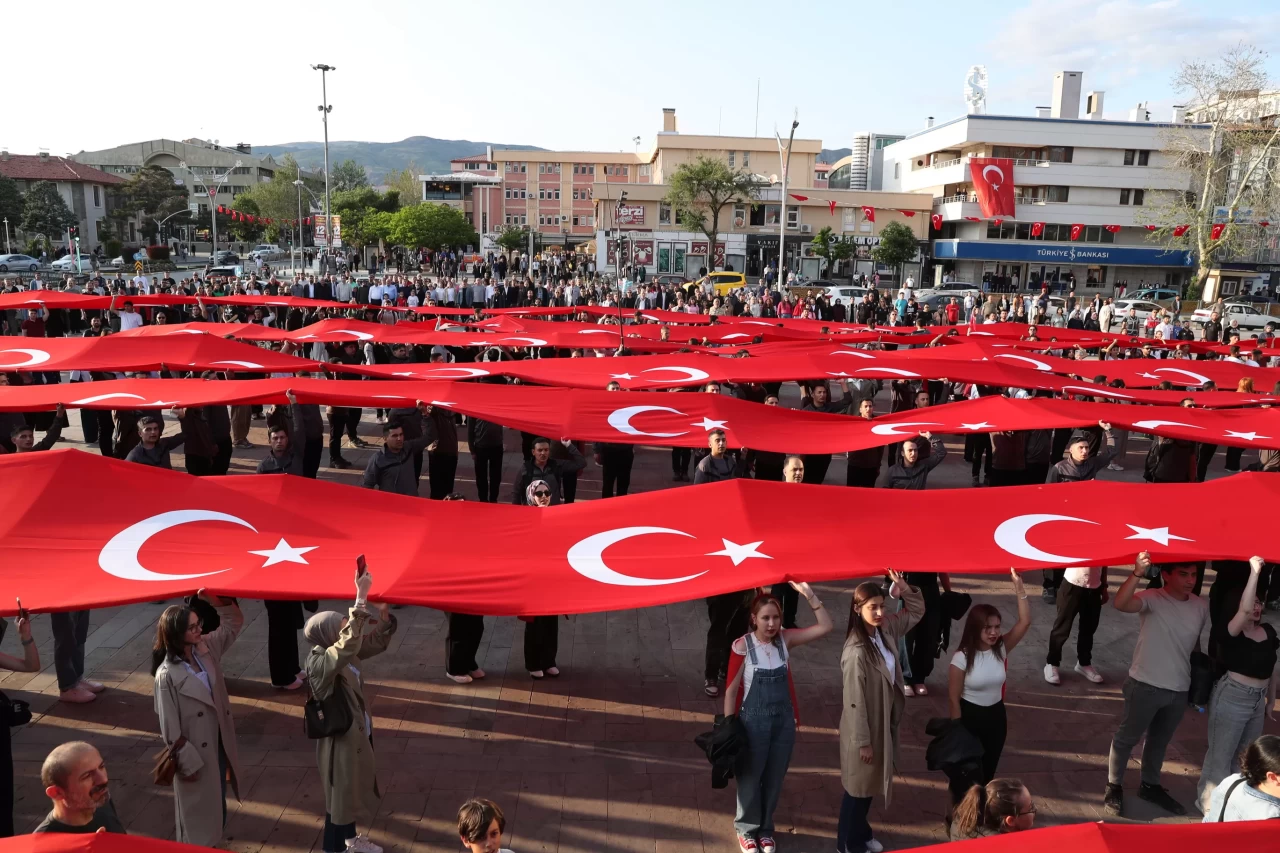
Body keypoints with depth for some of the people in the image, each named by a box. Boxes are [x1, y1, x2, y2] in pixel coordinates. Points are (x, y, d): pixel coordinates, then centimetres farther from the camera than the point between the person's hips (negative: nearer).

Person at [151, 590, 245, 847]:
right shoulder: (166, 676, -24)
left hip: (219, 743, 7)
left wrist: (216, 599, -16)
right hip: (195, 750, -7)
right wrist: (187, 763, -13)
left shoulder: (206, 648, -7)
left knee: (217, 802, 23)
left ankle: (212, 845, 42)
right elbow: (170, 727, -18)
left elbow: (234, 622, 3)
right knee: (198, 807, 12)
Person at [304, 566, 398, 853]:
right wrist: (361, 597, -49)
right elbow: (350, 642, -45)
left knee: (355, 787, 25)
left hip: (356, 732, 9)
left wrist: (383, 611, -15)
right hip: (340, 738, -9)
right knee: (341, 792, 7)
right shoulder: (320, 662, -27)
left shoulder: (343, 653, -3)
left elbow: (377, 641, 5)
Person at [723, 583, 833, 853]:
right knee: (750, 778, 14)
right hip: (753, 721, -4)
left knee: (774, 778, 18)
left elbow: (825, 627, -13)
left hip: (784, 720, 4)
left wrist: (809, 595, -23)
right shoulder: (742, 645, -18)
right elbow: (731, 689, -11)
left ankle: (765, 829, 39)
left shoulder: (785, 639, -6)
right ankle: (746, 828, 36)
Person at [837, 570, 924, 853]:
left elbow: (917, 611, 7)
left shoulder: (886, 630, -7)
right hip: (864, 728, -8)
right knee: (858, 785, 12)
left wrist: (902, 588, -13)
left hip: (883, 723, 8)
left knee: (871, 782, 25)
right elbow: (854, 701, -24)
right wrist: (862, 741, -17)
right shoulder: (856, 652, -30)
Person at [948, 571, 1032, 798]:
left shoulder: (1001, 648, -8)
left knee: (988, 771, 19)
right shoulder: (962, 657, -20)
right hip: (969, 716, -5)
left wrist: (1018, 587, -30)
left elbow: (1025, 622, -20)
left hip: (996, 716, 5)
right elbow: (953, 696, -15)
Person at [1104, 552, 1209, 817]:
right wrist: (1137, 573, -53)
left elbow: (1195, 643, 14)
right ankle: (1114, 786, 26)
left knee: (1159, 741, 23)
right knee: (1127, 738, 9)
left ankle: (1150, 786, 41)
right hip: (1145, 686, -5)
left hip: (1180, 690, 5)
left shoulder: (1201, 606, 0)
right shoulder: (1152, 599, -18)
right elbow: (1120, 603, -40)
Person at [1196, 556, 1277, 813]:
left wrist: (1271, 701, 17)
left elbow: (1271, 668, 13)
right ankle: (1209, 802, 17)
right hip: (1232, 697, -7)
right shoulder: (1231, 632, -17)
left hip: (1257, 699, 7)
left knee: (1244, 754, 22)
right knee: (1221, 753, 3)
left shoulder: (1268, 631, 3)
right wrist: (1254, 572, -39)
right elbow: (1245, 610, -38)